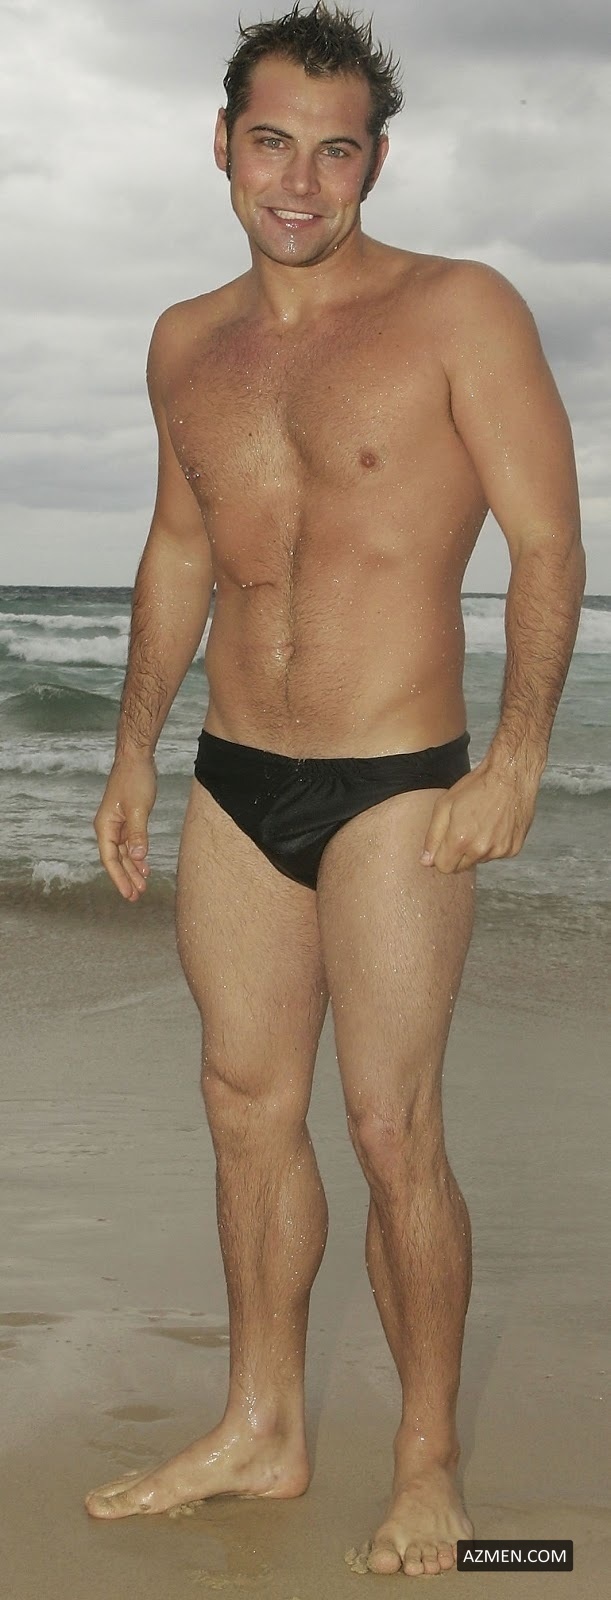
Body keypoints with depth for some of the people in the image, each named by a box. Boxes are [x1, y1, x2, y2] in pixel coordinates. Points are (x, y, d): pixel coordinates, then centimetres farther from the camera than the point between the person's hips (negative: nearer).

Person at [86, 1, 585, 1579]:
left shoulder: (458, 310, -6)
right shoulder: (188, 343, 10)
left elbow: (547, 540, -9)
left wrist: (519, 753, -19)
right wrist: (134, 746, 20)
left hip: (394, 789, -5)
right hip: (232, 786, 6)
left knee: (392, 1132, -4)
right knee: (247, 1105, 12)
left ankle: (427, 1465, 15)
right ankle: (262, 1429, 28)